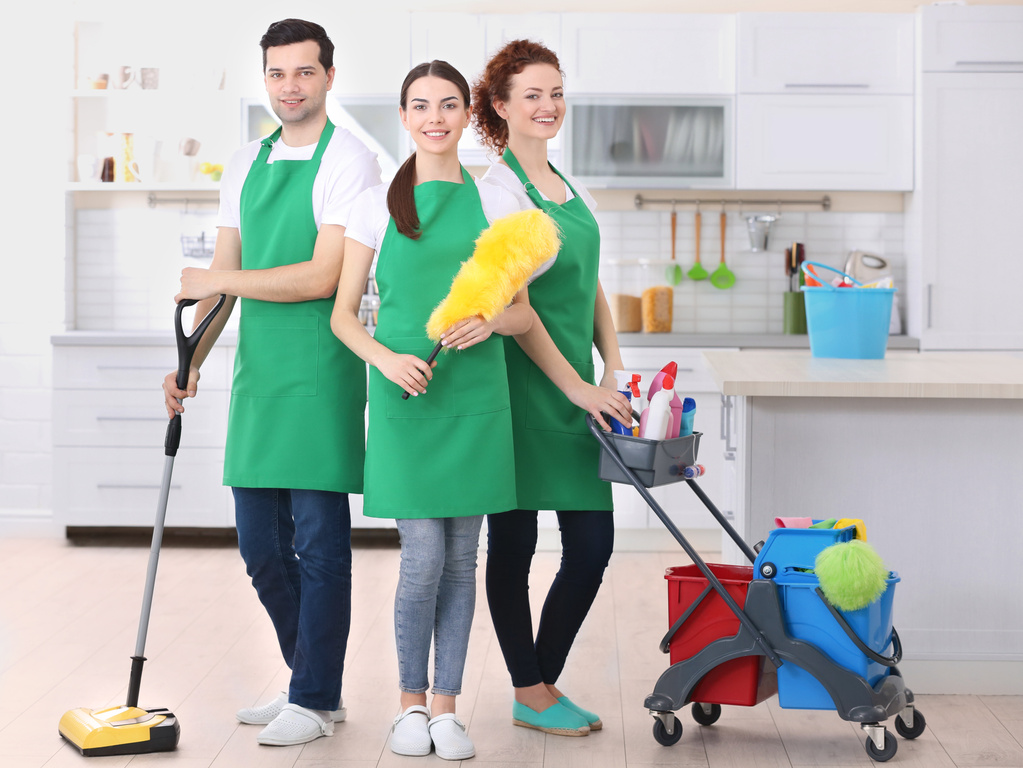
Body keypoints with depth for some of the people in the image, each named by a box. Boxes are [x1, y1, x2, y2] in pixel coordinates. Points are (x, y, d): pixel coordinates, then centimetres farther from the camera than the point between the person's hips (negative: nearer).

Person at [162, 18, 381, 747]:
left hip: (320, 372, -7)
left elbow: (323, 277, -16)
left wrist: (217, 280, -9)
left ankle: (317, 700, 10)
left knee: (319, 543, -1)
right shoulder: (246, 164, 14)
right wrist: (192, 360, 5)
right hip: (256, 372, 7)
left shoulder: (349, 160, -7)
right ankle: (311, 683, 26)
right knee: (262, 546, 11)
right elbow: (224, 277, 16)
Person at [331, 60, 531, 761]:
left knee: (461, 558, 5)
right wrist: (386, 358, -13)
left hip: (475, 396, 2)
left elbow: (523, 314, 9)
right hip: (404, 396, -2)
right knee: (423, 558, -6)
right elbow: (343, 314, 5)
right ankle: (411, 700, 14)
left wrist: (489, 322, -13)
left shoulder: (496, 204, 7)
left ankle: (446, 705, 16)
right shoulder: (377, 205, 4)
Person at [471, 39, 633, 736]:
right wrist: (577, 387, -15)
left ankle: (543, 684, 20)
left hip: (577, 389, 8)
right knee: (514, 541, 4)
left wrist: (613, 376, 5)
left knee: (593, 542, 6)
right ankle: (531, 694, 14)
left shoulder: (575, 193, 15)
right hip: (523, 386, -8)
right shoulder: (497, 190, -9)